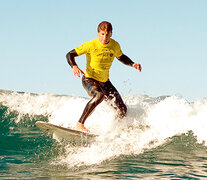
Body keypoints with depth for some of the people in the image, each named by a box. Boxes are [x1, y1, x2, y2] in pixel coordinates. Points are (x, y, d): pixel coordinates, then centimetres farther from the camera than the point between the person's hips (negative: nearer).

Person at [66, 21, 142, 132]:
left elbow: (121, 57, 17)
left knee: (122, 110, -3)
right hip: (89, 79, -5)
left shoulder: (115, 46, -5)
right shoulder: (91, 45, -18)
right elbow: (70, 54, -13)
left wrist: (132, 64, -1)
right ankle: (80, 124, -33)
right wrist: (74, 66, -32)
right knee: (99, 95, -39)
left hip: (104, 82, 5)